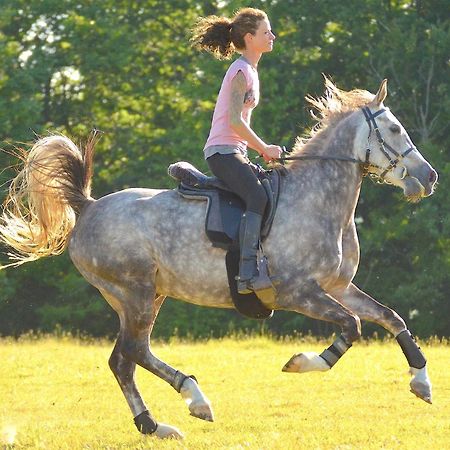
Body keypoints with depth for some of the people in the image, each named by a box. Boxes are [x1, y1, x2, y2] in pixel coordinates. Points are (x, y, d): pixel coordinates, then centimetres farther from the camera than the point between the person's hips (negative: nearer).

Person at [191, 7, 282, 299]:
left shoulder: (250, 71, 21)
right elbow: (235, 121, -18)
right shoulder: (242, 71, -10)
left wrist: (262, 150, 15)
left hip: (235, 152, 11)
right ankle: (248, 274, -40)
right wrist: (264, 149, -13)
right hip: (224, 151, -11)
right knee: (259, 196, -29)